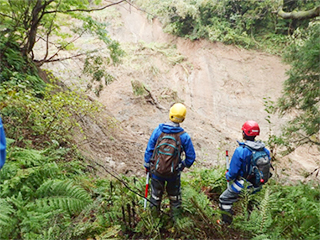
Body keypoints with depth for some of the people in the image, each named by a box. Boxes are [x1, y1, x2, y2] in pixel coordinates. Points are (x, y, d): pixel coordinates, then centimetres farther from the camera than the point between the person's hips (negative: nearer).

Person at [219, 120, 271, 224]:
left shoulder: (240, 150, -26)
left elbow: (233, 171, -19)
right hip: (257, 186, 6)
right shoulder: (264, 150, -7)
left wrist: (228, 176, 3)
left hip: (242, 185, -6)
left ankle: (225, 223, 26)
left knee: (225, 199, 15)